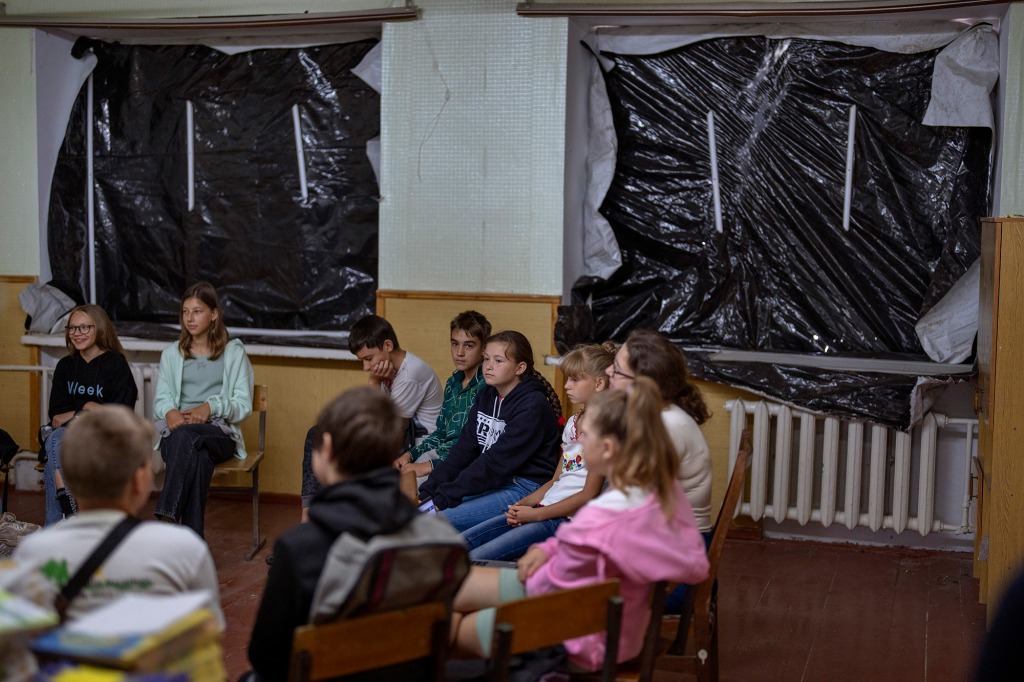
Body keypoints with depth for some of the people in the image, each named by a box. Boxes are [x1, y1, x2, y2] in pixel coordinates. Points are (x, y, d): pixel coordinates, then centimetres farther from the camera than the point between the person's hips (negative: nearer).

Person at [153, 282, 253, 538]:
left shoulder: (234, 353, 12)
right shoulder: (171, 354, 21)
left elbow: (243, 405, 4)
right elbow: (160, 399, 12)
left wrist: (211, 407, -16)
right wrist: (170, 412, -13)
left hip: (220, 433, -1)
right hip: (177, 432, 2)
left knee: (186, 435, -40)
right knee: (198, 457, -38)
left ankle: (167, 516, -45)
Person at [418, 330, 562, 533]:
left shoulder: (532, 405, -14)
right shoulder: (486, 396, 13)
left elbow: (497, 462, -20)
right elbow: (464, 449, 7)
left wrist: (445, 496, -21)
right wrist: (428, 491, -6)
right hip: (489, 483, 8)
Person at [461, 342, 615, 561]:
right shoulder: (573, 422, 19)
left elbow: (589, 494, -14)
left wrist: (536, 514, -12)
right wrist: (524, 504, 2)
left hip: (568, 520, -9)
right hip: (544, 508, 9)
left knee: (476, 558, -23)